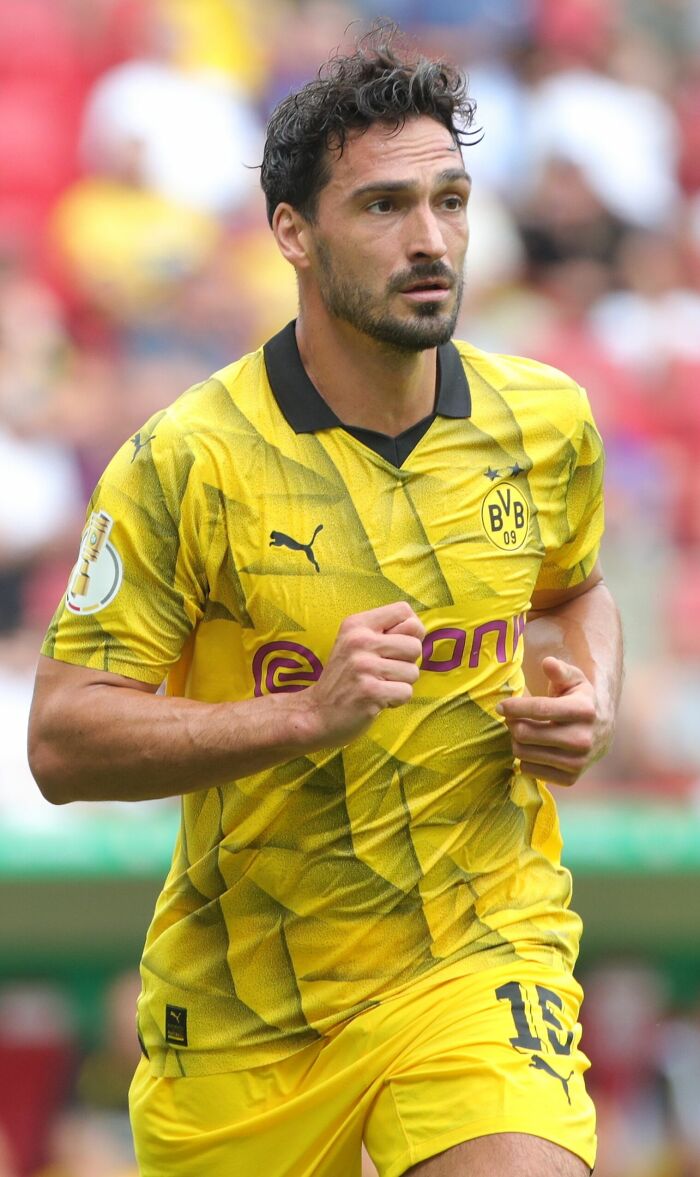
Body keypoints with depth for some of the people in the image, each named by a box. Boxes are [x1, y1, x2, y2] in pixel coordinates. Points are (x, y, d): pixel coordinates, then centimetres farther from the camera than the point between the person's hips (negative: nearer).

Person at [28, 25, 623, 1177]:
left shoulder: (546, 423, 0)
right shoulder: (188, 463, -13)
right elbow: (63, 742, -16)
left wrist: (588, 699, -1)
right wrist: (309, 712, -27)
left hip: (480, 961, 1)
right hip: (243, 988, -1)